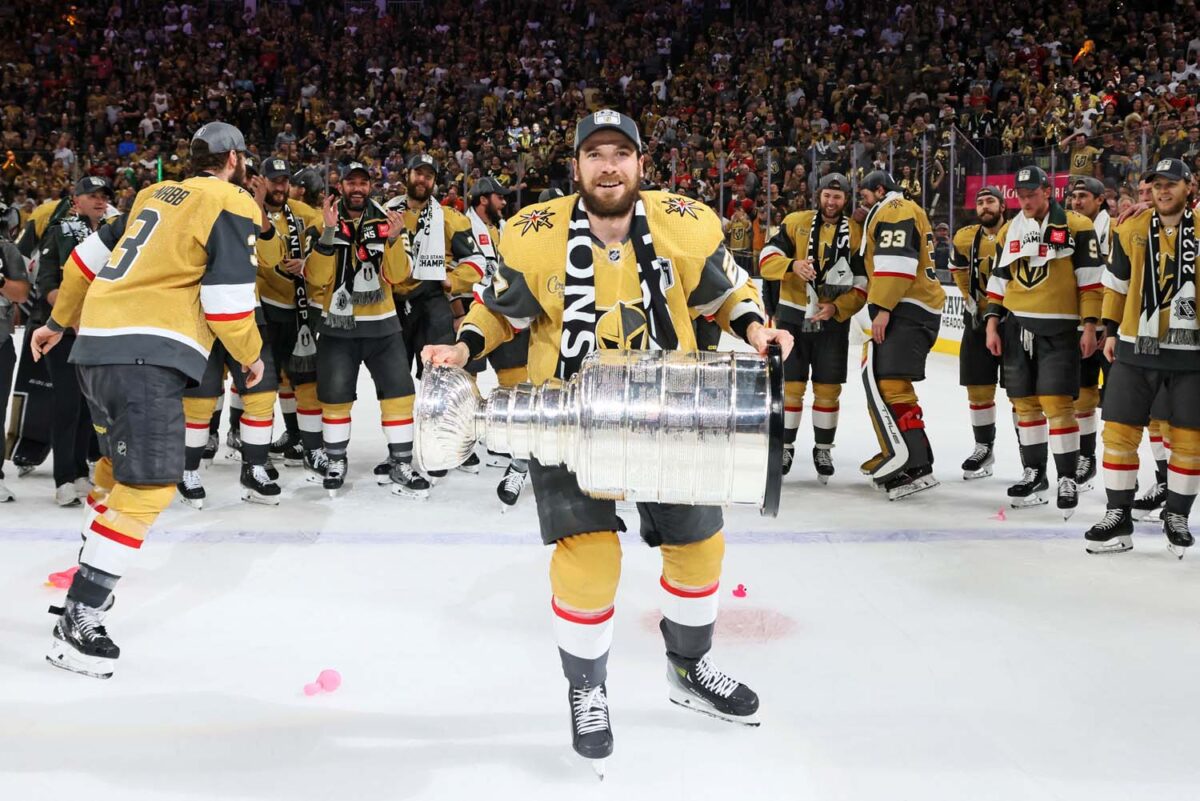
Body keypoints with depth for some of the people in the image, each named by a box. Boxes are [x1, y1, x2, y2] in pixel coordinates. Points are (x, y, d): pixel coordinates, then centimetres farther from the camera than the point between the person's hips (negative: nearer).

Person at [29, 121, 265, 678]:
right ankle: (77, 622, -14)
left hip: (96, 346, 9)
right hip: (148, 356, -9)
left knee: (121, 462, 26)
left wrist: (58, 321, 36)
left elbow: (92, 256, 25)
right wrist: (250, 356, 8)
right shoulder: (233, 205, -3)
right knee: (148, 485, -10)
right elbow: (226, 299, -10)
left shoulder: (156, 193, 20)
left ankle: (92, 580, 36)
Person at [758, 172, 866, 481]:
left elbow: (862, 286, -2)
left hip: (833, 320, 0)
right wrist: (792, 265, -26)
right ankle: (785, 446, 16)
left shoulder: (857, 234, 0)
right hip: (792, 316, 0)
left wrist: (836, 308, -16)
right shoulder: (795, 222, 0)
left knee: (828, 389, 5)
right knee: (790, 385, 2)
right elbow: (766, 259, -7)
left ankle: (823, 450, 19)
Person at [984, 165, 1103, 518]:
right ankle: (1034, 473, 20)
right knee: (1024, 402, 8)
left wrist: (1089, 326, -10)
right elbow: (999, 280, 15)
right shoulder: (1009, 231, 10)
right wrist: (992, 324, 9)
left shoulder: (1076, 226, -5)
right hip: (1017, 326, 5)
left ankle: (1067, 479, -1)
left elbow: (1090, 279, -6)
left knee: (1057, 402, -9)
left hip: (1058, 329, -5)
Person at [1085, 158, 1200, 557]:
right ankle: (1118, 517, 11)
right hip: (1136, 347, 2)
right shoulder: (1132, 230, 4)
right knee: (1119, 430, 1)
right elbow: (1116, 284, 13)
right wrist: (1111, 330, 11)